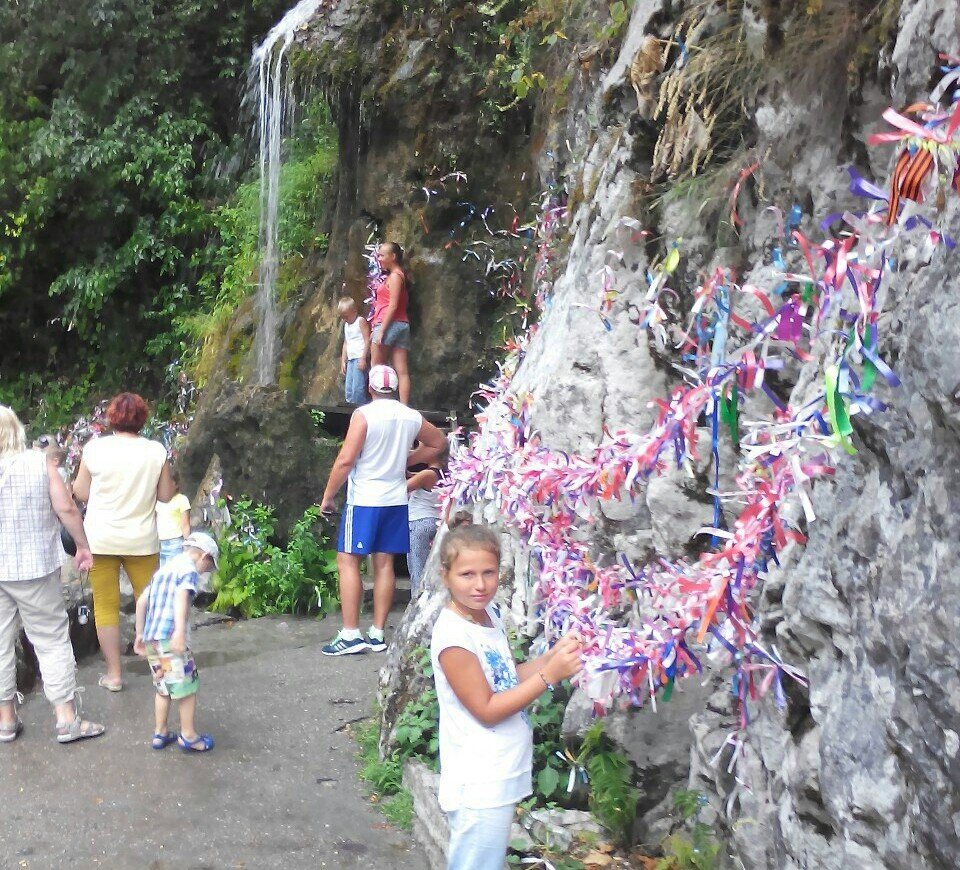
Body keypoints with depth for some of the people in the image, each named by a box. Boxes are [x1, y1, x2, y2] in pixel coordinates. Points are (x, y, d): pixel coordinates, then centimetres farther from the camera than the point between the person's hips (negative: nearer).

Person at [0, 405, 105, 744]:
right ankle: (67, 719, 9)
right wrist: (83, 546, 2)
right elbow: (66, 508, -10)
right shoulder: (40, 463, -9)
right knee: (52, 640, 7)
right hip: (34, 567, -2)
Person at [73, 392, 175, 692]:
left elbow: (81, 493, -1)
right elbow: (166, 495, 0)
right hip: (142, 540, 1)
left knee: (106, 606, 8)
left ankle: (114, 674, 12)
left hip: (101, 540, -1)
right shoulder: (156, 451, -7)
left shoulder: (95, 448, -8)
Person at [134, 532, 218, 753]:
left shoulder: (164, 568, 22)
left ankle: (160, 733, 26)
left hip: (150, 638, 8)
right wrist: (180, 631, -34)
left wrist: (140, 634, 29)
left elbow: (141, 601, 23)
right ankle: (188, 735, 11)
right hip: (170, 638, -8)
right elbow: (181, 596, -23)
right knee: (186, 686, 4)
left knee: (163, 687, 20)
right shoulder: (190, 569, -4)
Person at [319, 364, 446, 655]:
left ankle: (350, 635, -4)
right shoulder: (412, 417, 6)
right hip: (396, 499, 6)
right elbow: (438, 443, 23)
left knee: (348, 562, 0)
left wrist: (327, 496, -6)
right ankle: (377, 634, 12)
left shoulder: (364, 414, -11)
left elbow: (345, 460, -16)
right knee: (384, 564, 9)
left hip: (364, 499, -6)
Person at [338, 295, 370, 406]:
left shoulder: (361, 321, -5)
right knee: (348, 389, 5)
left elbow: (367, 340, -11)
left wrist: (363, 359, -18)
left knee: (357, 388, -15)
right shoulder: (346, 325, 19)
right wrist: (343, 361, 17)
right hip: (351, 359, 9)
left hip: (360, 358, -8)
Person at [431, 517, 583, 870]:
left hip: (501, 774, 8)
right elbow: (486, 710, -20)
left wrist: (550, 657, -4)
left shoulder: (488, 614, 3)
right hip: (479, 786, -8)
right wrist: (549, 675, -22)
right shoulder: (453, 634, -22)